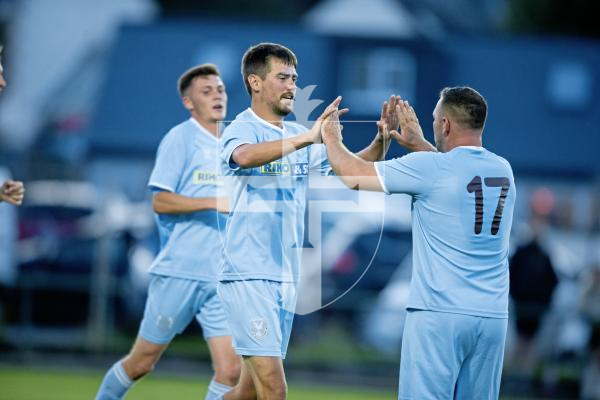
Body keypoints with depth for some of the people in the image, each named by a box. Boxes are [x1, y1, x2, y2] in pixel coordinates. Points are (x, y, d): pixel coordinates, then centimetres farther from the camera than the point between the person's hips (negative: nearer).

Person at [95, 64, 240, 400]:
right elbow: (160, 201, -14)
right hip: (179, 271, -5)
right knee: (142, 362, 4)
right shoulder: (180, 139, -5)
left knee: (230, 369, -6)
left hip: (221, 277, 5)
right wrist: (216, 203, -20)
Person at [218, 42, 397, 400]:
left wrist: (383, 139, -6)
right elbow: (245, 156, -33)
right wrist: (308, 138, -43)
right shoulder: (242, 129, -9)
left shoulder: (298, 136, 12)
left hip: (286, 276, 7)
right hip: (249, 275, -7)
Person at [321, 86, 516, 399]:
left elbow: (353, 175, 1)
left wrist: (331, 138, 19)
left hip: (439, 314, -6)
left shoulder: (429, 168, -8)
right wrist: (419, 145, 36)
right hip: (493, 315, 6)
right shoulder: (503, 170, 9)